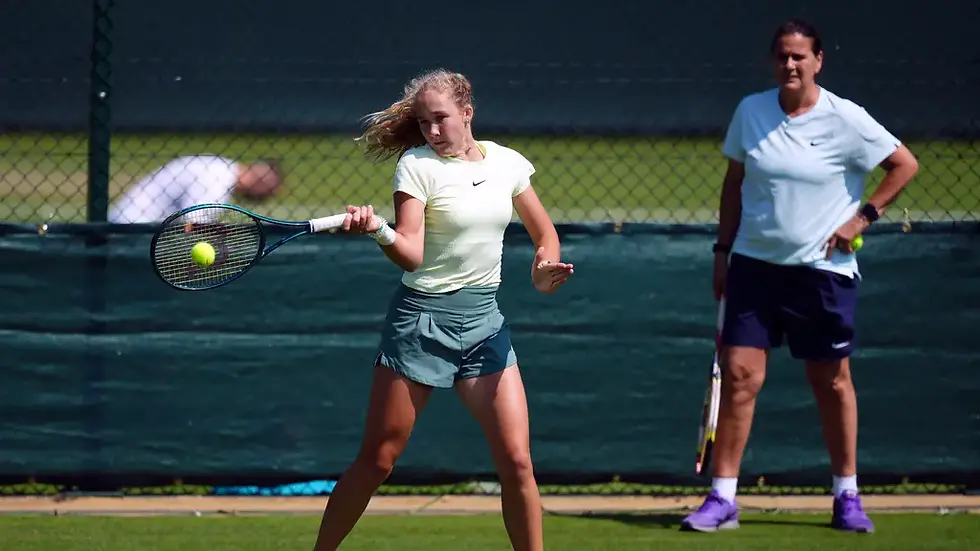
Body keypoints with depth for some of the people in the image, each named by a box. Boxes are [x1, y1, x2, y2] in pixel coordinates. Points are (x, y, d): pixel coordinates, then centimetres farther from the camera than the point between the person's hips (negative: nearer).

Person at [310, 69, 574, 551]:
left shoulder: (507, 163, 6)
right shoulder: (417, 164, -7)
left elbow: (544, 234, 18)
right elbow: (411, 254, -18)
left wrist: (544, 271, -3)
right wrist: (377, 230, -38)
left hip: (484, 319, 3)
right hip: (422, 319, -3)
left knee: (516, 461, -6)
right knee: (376, 461, 1)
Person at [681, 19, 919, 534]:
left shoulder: (845, 119, -8)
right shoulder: (750, 111, 3)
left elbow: (905, 164, 0)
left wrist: (864, 216, -6)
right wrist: (723, 250, 11)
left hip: (823, 269, -2)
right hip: (755, 263, 2)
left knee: (832, 382, 6)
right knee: (739, 376, -6)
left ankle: (847, 496, 20)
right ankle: (721, 499, -2)